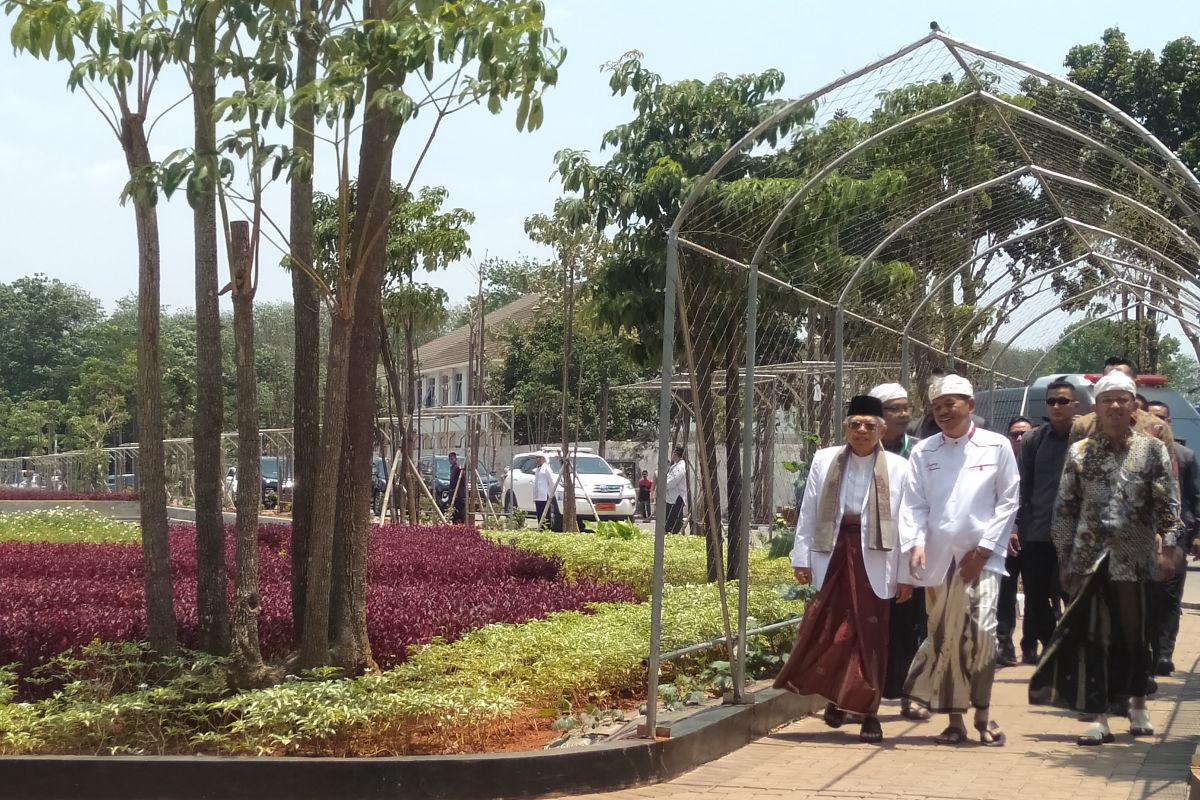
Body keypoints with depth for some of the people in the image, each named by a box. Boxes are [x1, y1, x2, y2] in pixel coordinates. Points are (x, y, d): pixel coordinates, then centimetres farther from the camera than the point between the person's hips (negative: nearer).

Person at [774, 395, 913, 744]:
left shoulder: (897, 468, 0)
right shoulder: (824, 461, 7)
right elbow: (808, 512, 9)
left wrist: (907, 575, -3)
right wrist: (802, 558, 5)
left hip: (874, 561, -2)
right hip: (832, 556, 2)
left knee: (870, 637, 3)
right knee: (826, 632, 2)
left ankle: (868, 711, 13)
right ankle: (836, 698, 22)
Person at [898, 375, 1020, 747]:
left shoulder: (996, 447, 3)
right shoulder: (923, 452, 8)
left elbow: (1008, 501, 2)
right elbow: (913, 504, 5)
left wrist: (984, 549, -5)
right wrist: (915, 543, -12)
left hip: (982, 558, -2)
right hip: (938, 559, 2)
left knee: (982, 632, -14)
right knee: (944, 638, 5)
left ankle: (983, 715, 1)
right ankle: (954, 719, 13)